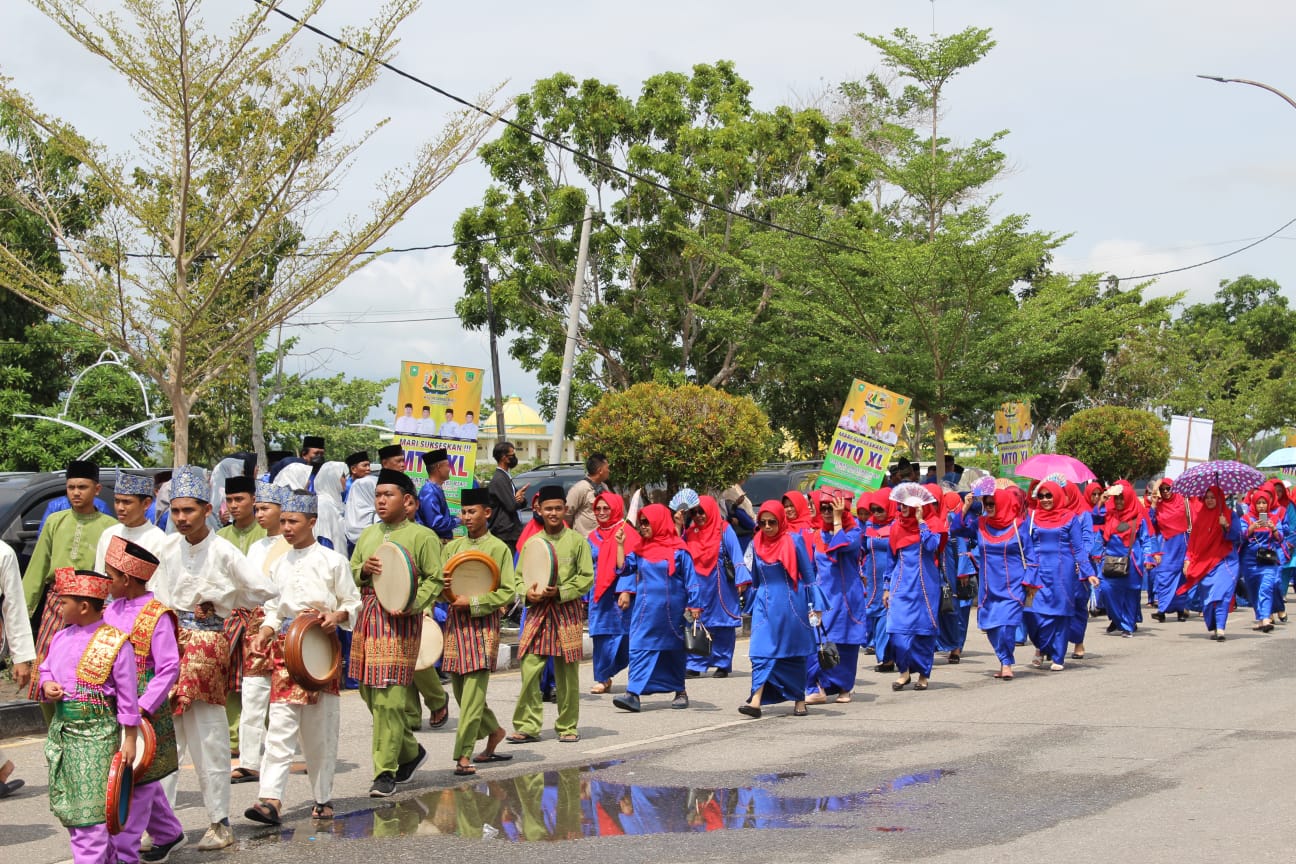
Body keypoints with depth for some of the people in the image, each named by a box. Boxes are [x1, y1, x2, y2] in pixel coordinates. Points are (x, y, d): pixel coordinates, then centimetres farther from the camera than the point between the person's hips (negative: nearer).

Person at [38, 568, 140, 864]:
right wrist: (46, 685, -4)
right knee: (66, 804, 12)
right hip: (61, 726, 7)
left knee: (90, 807, -6)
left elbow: (127, 693, -8)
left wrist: (129, 739, -9)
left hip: (96, 731, -7)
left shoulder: (115, 642, -11)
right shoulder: (61, 638, 8)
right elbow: (45, 670, 21)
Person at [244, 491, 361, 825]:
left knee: (320, 729, 3)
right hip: (286, 648, 3)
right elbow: (273, 609, 17)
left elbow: (353, 604, 4)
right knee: (280, 725, -9)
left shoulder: (332, 561, 1)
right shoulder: (278, 565, 12)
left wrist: (338, 615, -17)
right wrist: (264, 633, -3)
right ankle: (270, 799, -17)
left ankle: (323, 798, 15)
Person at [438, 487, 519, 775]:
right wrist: (444, 589, -8)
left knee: (473, 692, -10)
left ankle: (464, 755, -10)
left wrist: (473, 602, -14)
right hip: (455, 622, 5)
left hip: (483, 623, -5)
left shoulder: (498, 548, -2)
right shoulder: (453, 547, 12)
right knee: (460, 689, 9)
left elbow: (508, 592, -6)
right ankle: (493, 732, 31)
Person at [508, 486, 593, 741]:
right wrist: (528, 592, -7)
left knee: (567, 672, 2)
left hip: (567, 611, -2)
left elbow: (586, 578, -1)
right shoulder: (532, 542, 11)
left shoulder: (577, 541, 2)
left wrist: (560, 591, -14)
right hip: (537, 612, 2)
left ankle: (568, 726, 13)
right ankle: (528, 725, 3)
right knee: (530, 669, -5)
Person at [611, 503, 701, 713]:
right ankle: (633, 693, -16)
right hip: (645, 608, 3)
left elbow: (690, 578, -3)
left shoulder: (678, 549, -5)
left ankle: (680, 691, 23)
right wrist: (620, 544, -1)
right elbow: (624, 568, 7)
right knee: (639, 647, -9)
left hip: (671, 608, -3)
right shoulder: (640, 549, 7)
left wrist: (694, 606, -6)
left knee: (674, 649, 10)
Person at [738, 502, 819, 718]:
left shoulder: (793, 541, -6)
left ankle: (799, 699, 19)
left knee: (794, 652, 7)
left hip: (791, 604, -3)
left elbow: (808, 575, -2)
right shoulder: (756, 544, 5)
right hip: (765, 604, 3)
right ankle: (756, 700, -17)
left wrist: (816, 606, -3)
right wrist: (751, 606, 16)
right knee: (762, 651, -9)